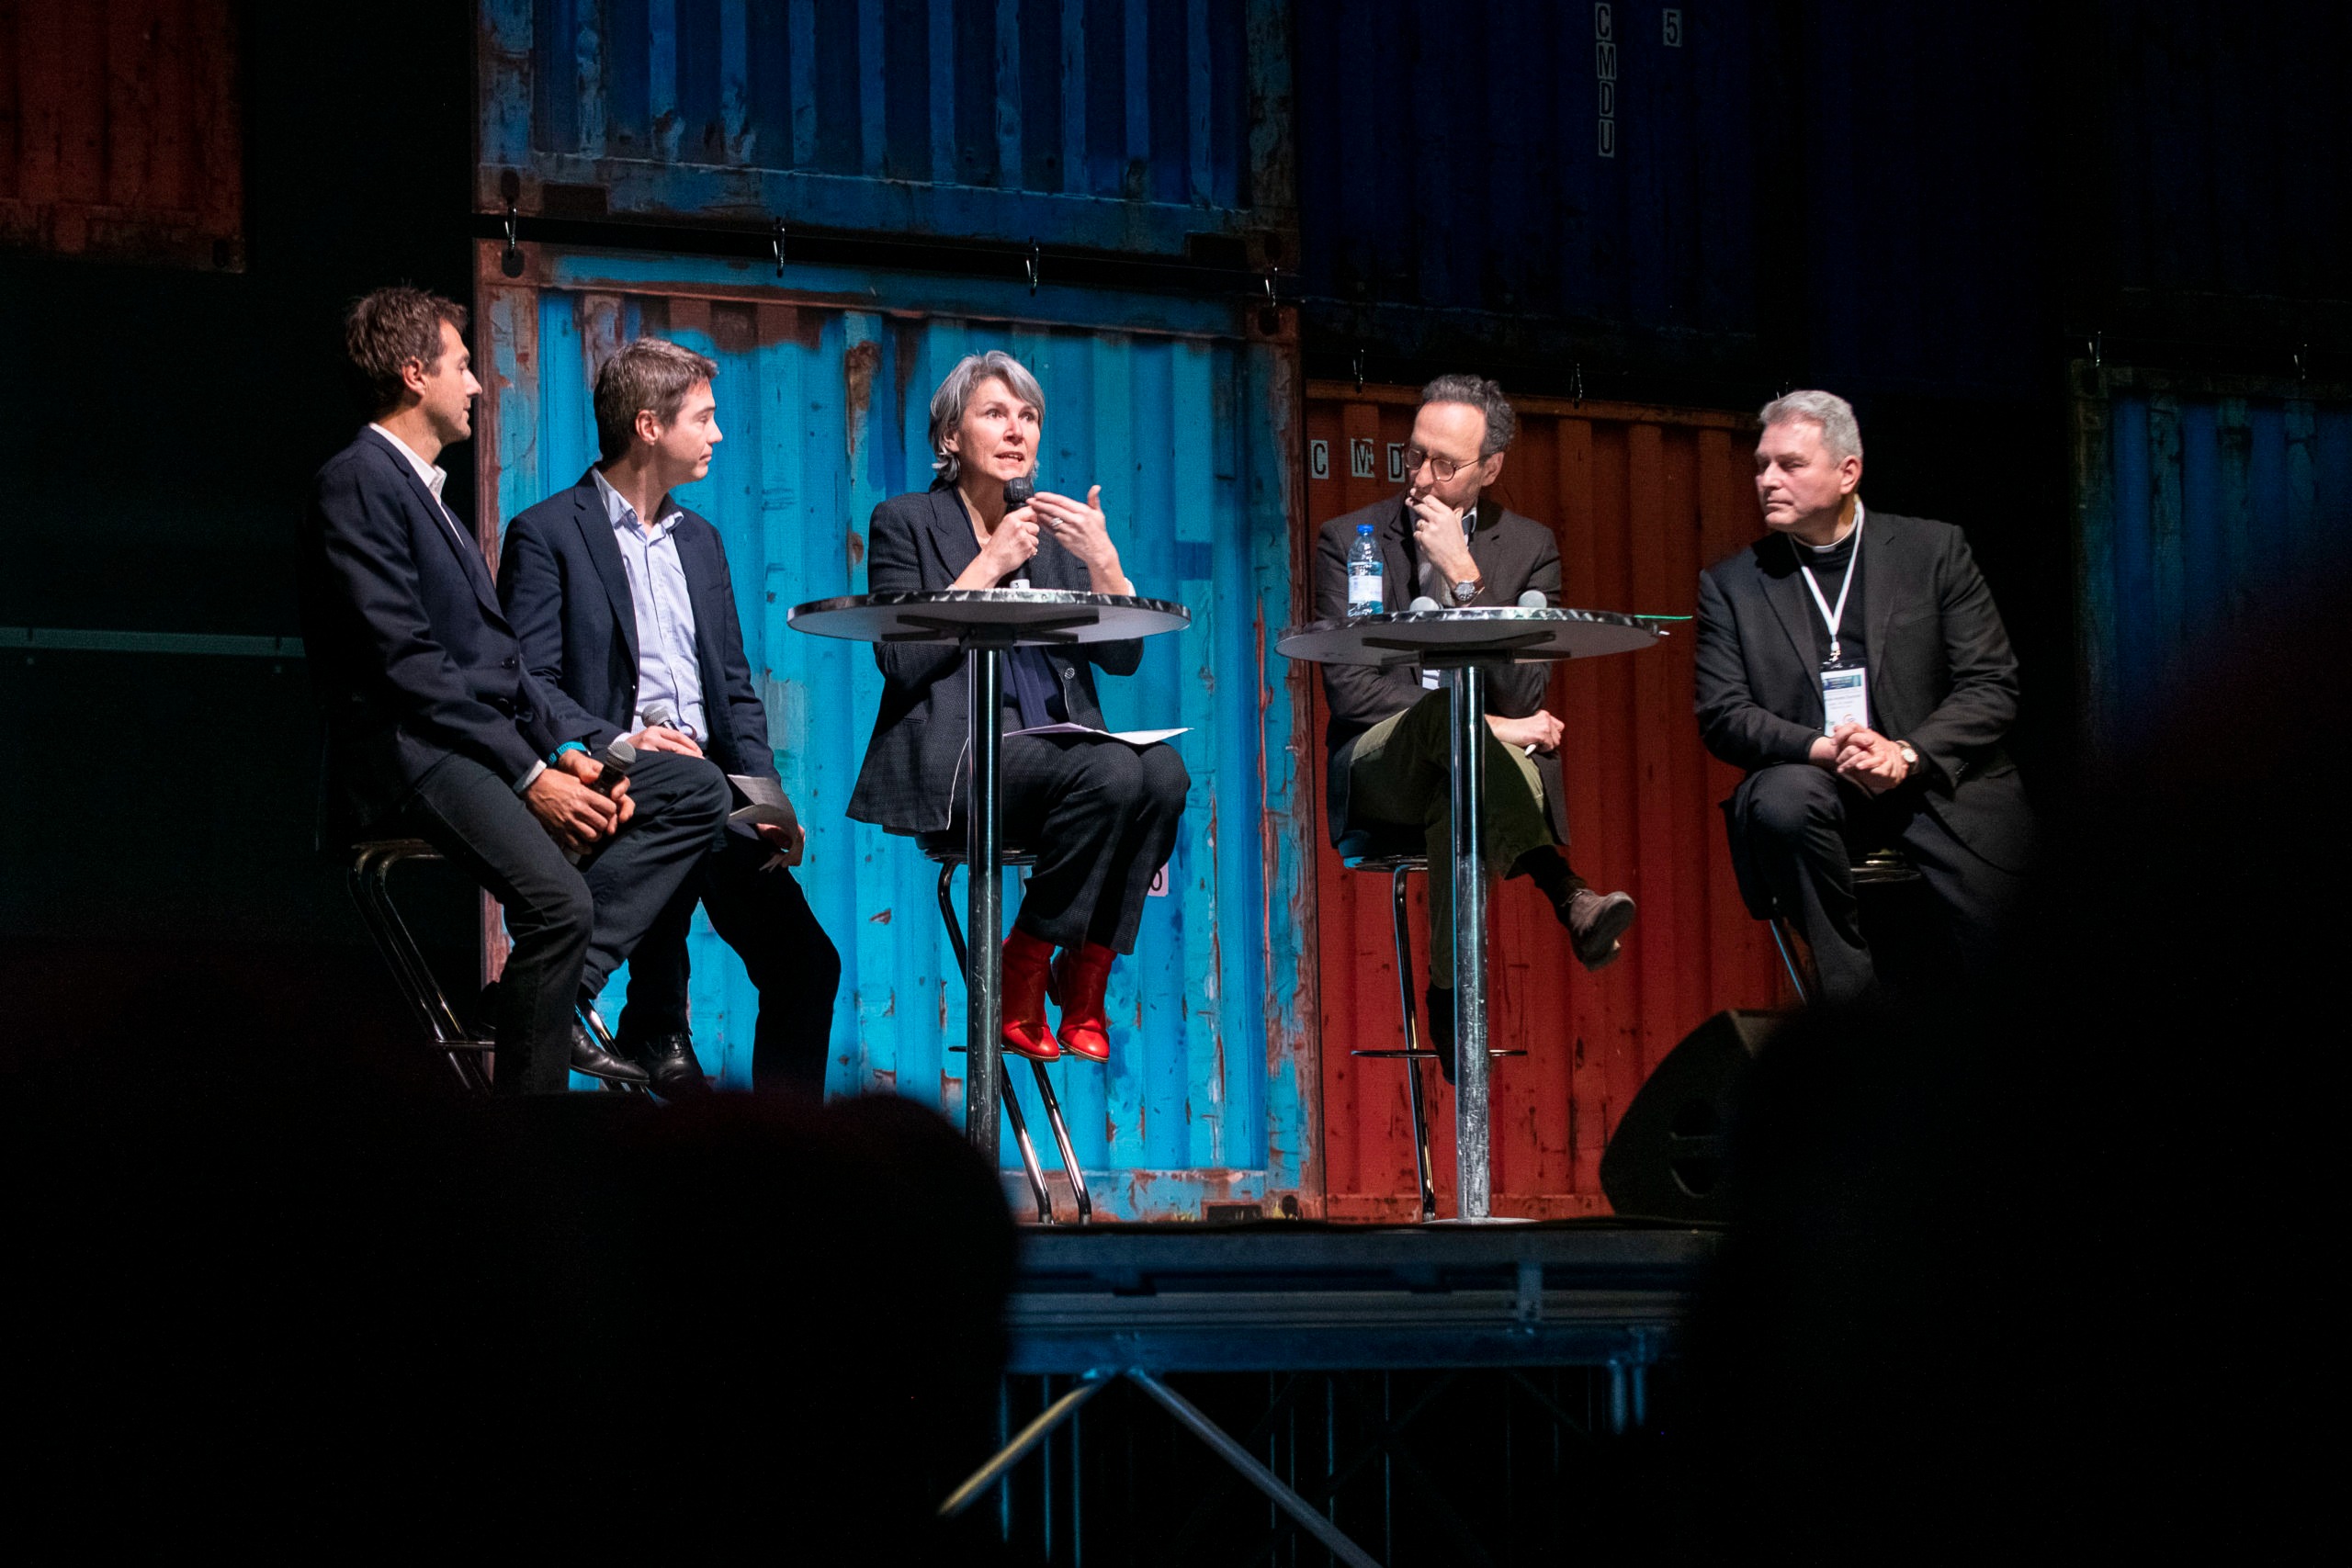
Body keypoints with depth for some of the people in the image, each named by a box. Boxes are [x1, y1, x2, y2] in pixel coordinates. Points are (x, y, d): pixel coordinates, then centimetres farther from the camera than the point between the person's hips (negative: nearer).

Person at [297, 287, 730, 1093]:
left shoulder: (421, 487, 24)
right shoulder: (357, 484, -8)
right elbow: (406, 662, -16)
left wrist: (565, 750, 4)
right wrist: (528, 775, -18)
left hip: (483, 740, 10)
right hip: (409, 756, -10)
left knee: (697, 789, 0)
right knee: (559, 900, -31)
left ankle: (562, 990, -11)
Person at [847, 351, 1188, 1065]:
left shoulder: (1057, 529, 19)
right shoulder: (907, 521, 6)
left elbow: (1123, 656, 10)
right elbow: (899, 661, -8)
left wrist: (1103, 561, -5)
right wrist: (989, 565, -9)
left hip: (1054, 749, 5)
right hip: (954, 758, -5)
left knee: (1164, 771, -28)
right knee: (1112, 772, -32)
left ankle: (1085, 977, -17)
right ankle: (1022, 980, -18)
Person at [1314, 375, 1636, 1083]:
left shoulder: (1528, 547, 8)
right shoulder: (1350, 540, 4)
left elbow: (1523, 695, -5)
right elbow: (1348, 691, -8)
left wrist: (1465, 576, -14)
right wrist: (1486, 725, -15)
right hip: (1379, 771, -2)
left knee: (1462, 791, -40)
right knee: (1445, 712, -39)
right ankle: (1568, 898, -50)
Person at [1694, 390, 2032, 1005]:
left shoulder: (1934, 550, 7)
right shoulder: (1730, 583, 9)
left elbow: (1992, 685, 2)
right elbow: (1722, 716, 1)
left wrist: (1910, 755, -16)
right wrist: (1823, 749, -17)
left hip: (1939, 779, -1)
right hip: (1817, 785, 1)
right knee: (1780, 803, -35)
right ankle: (1858, 1018, -24)